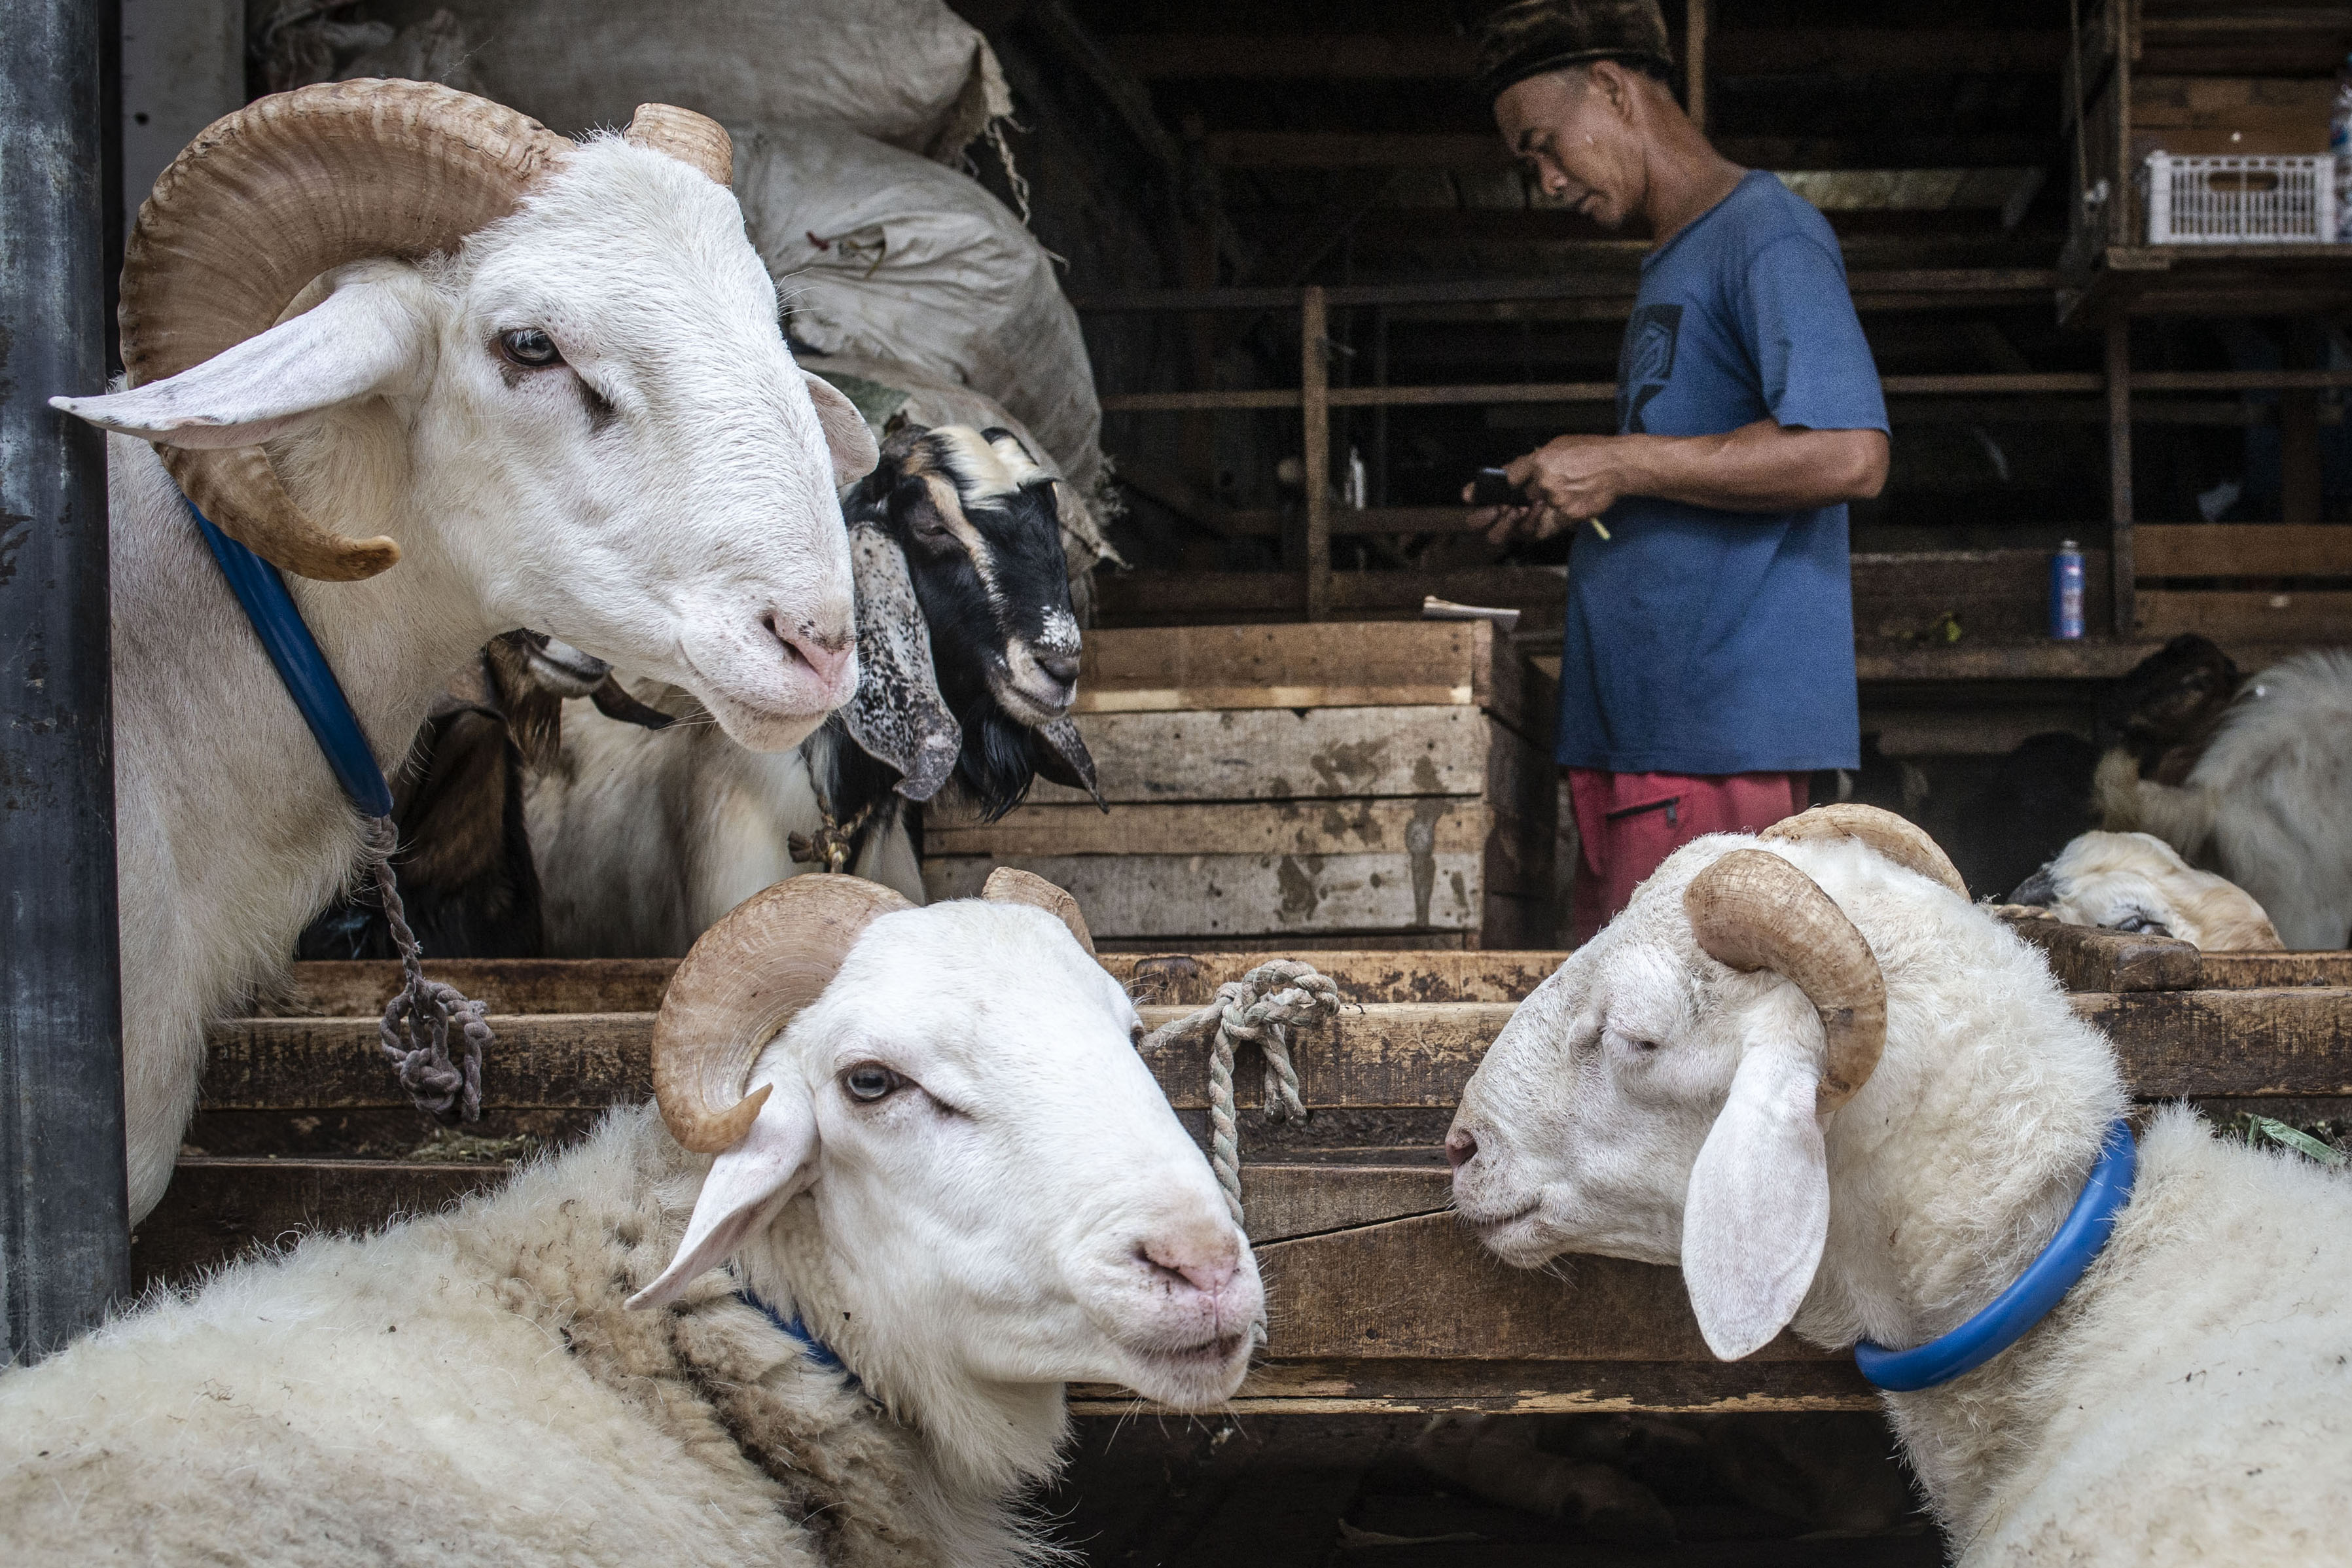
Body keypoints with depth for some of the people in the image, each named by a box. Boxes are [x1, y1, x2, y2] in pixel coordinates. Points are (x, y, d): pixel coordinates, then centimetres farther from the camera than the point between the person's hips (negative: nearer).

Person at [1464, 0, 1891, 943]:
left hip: (1725, 734, -9)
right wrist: (1563, 506, 14)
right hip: (1633, 734, 9)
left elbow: (1849, 454, -21)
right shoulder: (1673, 264, 24)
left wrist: (1621, 466, -15)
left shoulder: (1767, 236, -7)